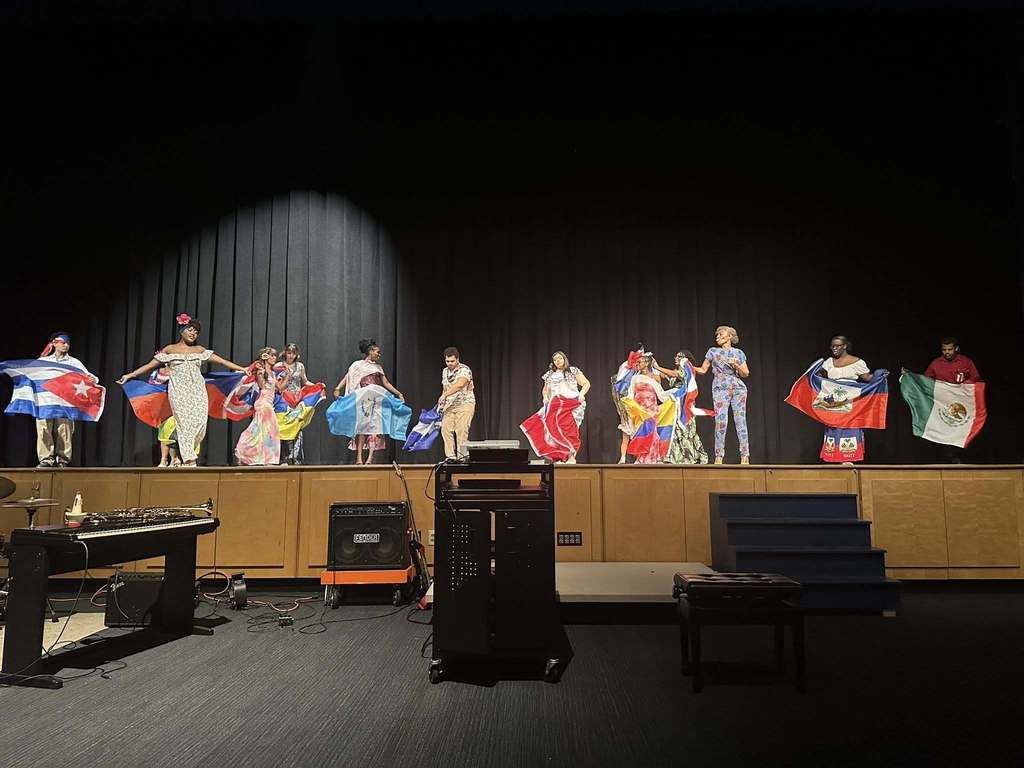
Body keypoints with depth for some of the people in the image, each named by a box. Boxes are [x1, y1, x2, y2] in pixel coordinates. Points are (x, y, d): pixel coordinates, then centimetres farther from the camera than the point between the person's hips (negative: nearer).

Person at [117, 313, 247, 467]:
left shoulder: (199, 350, 16)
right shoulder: (170, 349, 12)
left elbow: (222, 361, 13)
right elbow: (150, 365, 14)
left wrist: (243, 369, 7)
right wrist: (130, 375, 8)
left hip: (198, 391, 2)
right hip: (179, 391, -2)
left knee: (200, 422, -12)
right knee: (184, 423, -11)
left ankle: (188, 454, 9)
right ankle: (189, 460, -9)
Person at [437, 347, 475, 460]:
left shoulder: (464, 369, -12)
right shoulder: (445, 371, 12)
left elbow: (460, 385, -29)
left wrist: (445, 395, -35)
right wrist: (442, 401, 8)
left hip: (465, 404, -6)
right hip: (450, 405, 6)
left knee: (461, 430, -16)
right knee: (445, 429, -7)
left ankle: (462, 457, -9)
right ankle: (450, 457, -1)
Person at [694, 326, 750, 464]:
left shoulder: (739, 353, 11)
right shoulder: (713, 351, 13)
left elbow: (745, 374, 10)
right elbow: (703, 370, 13)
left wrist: (737, 366, -8)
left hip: (738, 387, 1)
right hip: (720, 387, 0)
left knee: (741, 421, -4)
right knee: (721, 422, -10)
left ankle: (745, 457, -1)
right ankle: (719, 457, -6)